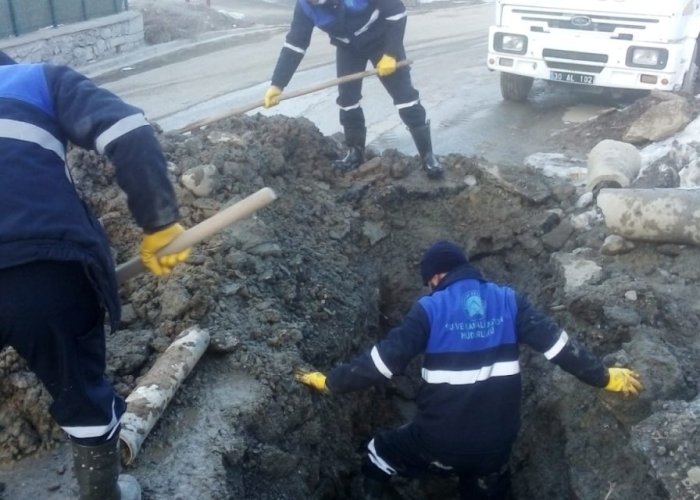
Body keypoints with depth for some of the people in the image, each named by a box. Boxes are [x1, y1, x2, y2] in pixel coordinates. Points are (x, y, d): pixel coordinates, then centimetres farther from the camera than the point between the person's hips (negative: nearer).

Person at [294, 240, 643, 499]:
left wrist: (330, 383, -1)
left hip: (440, 440, -3)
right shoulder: (509, 300, 0)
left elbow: (384, 359, -12)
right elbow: (558, 345, -2)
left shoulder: (430, 308, -10)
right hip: (496, 443, 4)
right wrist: (605, 378, 11)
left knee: (378, 455, 25)